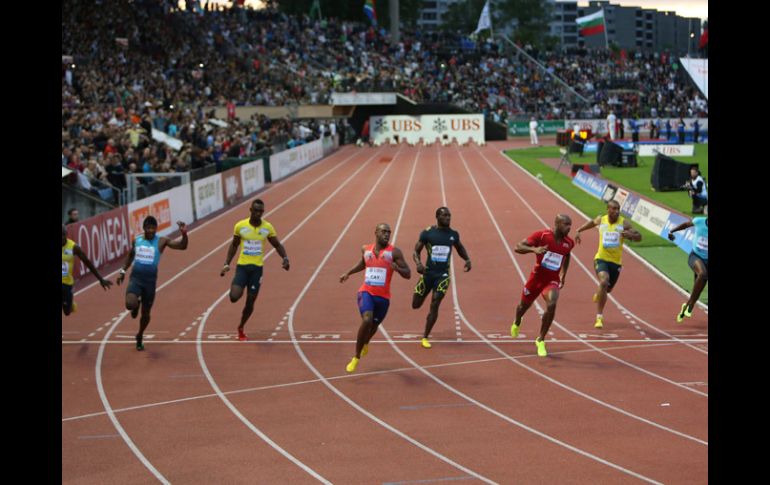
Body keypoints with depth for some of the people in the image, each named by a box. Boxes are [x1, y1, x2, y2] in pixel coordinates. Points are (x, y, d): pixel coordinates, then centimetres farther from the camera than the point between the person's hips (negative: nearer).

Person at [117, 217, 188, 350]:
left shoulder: (161, 241, -6)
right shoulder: (136, 240, 3)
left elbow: (182, 246, -16)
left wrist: (184, 234, -34)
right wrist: (123, 271, 17)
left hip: (150, 280, -1)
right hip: (136, 278, 1)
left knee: (146, 313, 10)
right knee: (130, 304, -25)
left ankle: (140, 336, 37)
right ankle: (136, 305, 14)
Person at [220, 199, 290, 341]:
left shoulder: (268, 227, -2)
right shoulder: (240, 226, -4)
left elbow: (277, 245, 9)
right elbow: (234, 245, 10)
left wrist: (285, 258, -9)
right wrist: (227, 263, 4)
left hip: (257, 268, 1)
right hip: (242, 266, -1)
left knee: (250, 301, 6)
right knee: (234, 297, -21)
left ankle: (241, 328, 30)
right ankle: (234, 287, 18)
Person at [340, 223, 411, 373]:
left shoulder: (394, 252, -6)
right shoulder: (366, 249, 4)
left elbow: (408, 274, -8)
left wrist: (397, 268, -26)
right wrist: (348, 272, 20)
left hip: (383, 296, 0)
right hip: (366, 292, 0)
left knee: (374, 325, 18)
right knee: (366, 320, -25)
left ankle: (365, 342, 57)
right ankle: (356, 357, -10)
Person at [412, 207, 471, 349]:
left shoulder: (453, 234, 2)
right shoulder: (427, 233, -7)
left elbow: (460, 248, 21)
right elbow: (416, 251, -2)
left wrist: (468, 259, 2)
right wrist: (418, 263, -23)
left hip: (443, 274, 1)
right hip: (428, 272, -1)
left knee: (434, 306, -11)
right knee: (416, 305, 7)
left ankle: (425, 338, 1)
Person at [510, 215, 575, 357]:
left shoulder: (569, 243, -5)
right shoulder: (541, 236, -18)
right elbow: (518, 247, -20)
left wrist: (563, 275, 19)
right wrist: (534, 249, -38)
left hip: (552, 280, 1)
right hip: (537, 277, -1)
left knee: (552, 305, -27)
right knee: (524, 305, 19)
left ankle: (540, 340, -10)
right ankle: (517, 324, 59)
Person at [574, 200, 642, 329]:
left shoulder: (624, 223, -8)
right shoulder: (601, 220, -2)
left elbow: (639, 237, -11)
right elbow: (592, 223, 23)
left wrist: (630, 235, -31)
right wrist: (579, 231, 19)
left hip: (616, 261, 2)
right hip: (601, 259, -2)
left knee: (607, 289, 16)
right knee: (604, 282, -27)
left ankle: (598, 293, 58)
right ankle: (599, 317, -20)